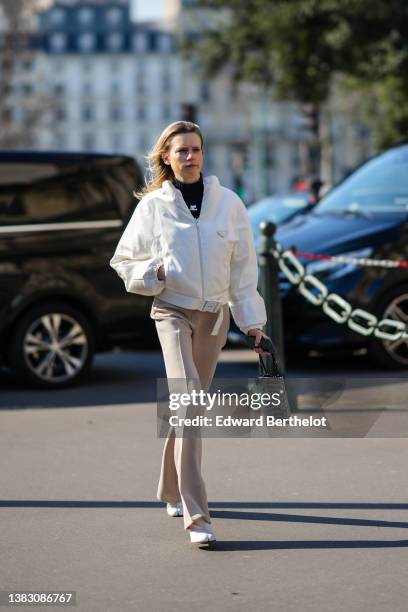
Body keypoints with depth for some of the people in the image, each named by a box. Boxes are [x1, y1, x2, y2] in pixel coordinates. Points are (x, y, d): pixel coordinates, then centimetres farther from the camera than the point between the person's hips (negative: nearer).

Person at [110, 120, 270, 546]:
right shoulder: (153, 205, 0)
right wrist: (155, 271, -12)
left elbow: (243, 267, 7)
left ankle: (171, 491, 36)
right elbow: (122, 260, 8)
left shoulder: (228, 203, 4)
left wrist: (253, 322, 4)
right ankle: (196, 516, -24)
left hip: (215, 315, 3)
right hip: (173, 312, -3)